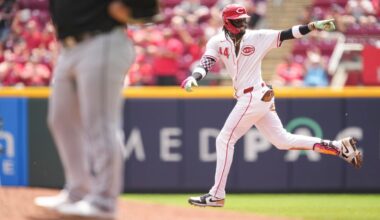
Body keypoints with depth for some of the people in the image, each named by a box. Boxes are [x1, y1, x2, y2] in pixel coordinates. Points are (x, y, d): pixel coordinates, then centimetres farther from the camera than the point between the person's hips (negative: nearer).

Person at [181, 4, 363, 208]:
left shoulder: (257, 37, -5)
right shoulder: (218, 43, 6)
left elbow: (286, 34, -9)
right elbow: (205, 64, -7)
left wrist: (313, 26, -23)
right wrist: (193, 77, -29)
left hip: (254, 97, -6)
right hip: (247, 98, 6)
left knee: (224, 140, -4)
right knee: (283, 140, 10)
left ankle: (217, 195, 4)